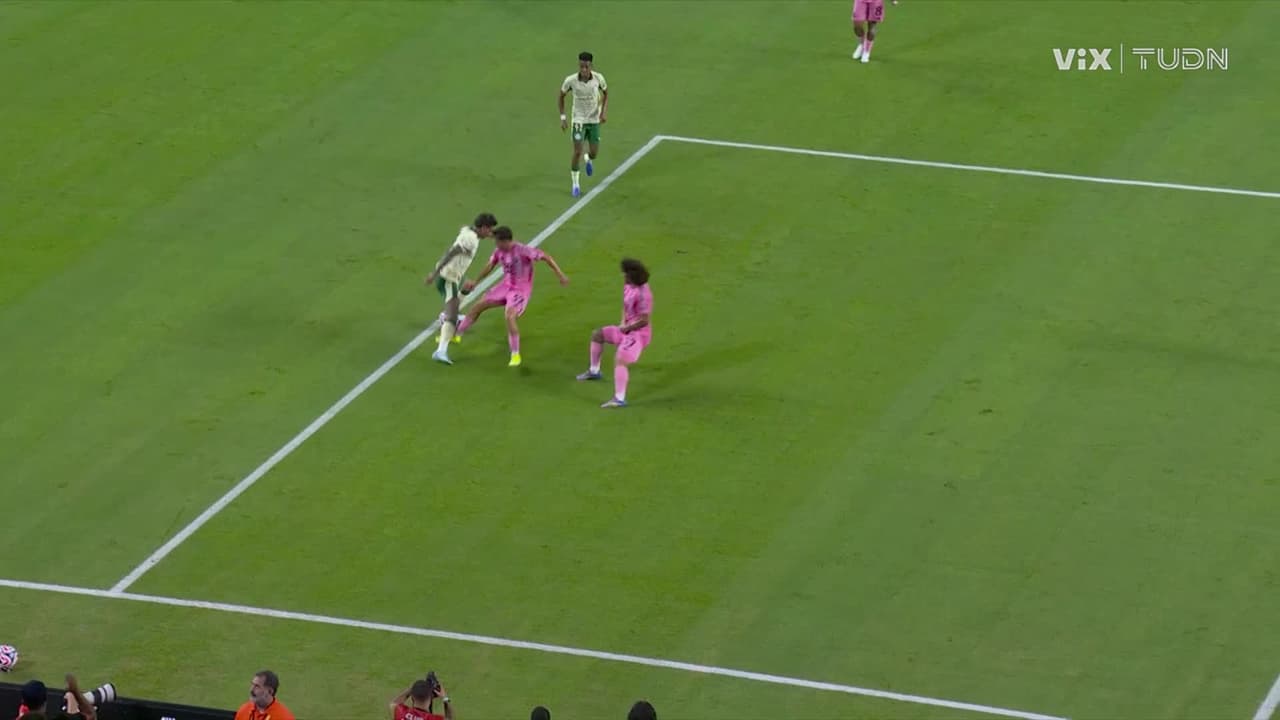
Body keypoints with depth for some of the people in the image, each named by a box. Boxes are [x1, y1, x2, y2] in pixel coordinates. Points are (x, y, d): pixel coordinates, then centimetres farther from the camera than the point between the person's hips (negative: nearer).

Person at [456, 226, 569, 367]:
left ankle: (515, 355, -16)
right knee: (478, 306, 8)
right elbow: (490, 265, 14)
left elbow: (546, 257, -20)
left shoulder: (523, 250, -25)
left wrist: (560, 274, -22)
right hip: (506, 286, 7)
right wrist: (476, 282, 19)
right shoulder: (499, 251, -4)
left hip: (521, 290, -7)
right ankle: (457, 334, 26)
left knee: (510, 316, -29)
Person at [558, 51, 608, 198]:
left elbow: (606, 93, 4)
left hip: (594, 120, 2)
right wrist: (563, 118, -4)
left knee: (594, 154, 5)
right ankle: (575, 185, 5)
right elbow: (561, 96, -1)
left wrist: (604, 112, -8)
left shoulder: (598, 78, -16)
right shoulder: (571, 80, -19)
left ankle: (589, 160, 45)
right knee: (577, 152, -10)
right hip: (579, 120, -2)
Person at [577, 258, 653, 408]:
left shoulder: (642, 294, -26)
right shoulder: (628, 286, 3)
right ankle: (594, 371, 29)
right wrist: (623, 322, 4)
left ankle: (619, 399, -29)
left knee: (620, 360, -26)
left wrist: (626, 327, -12)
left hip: (638, 333, -10)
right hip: (628, 330, 10)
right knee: (597, 334, 19)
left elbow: (644, 321, -26)